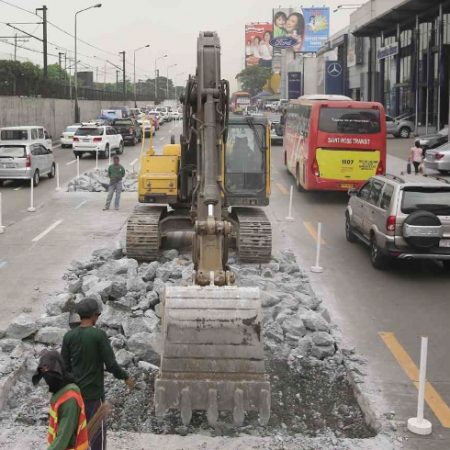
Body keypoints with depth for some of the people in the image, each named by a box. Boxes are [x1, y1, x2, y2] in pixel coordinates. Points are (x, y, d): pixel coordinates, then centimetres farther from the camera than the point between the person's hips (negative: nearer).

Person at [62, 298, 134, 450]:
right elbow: (111, 364, -16)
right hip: (93, 392, -5)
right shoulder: (99, 335, -16)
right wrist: (126, 377, 0)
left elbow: (64, 365, 4)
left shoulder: (69, 336, -2)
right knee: (97, 430, 6)